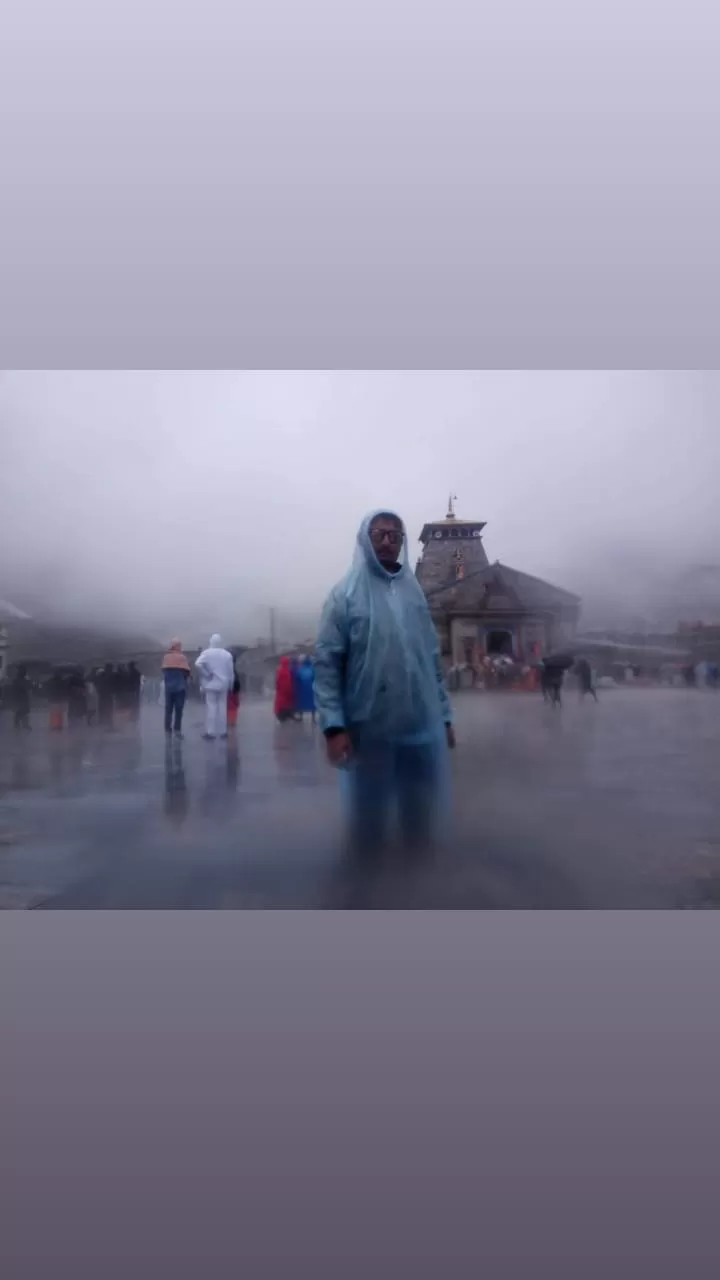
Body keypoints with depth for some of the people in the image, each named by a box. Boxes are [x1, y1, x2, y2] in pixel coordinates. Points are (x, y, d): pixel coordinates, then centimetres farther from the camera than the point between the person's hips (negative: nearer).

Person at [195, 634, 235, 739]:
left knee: (211, 707, -2)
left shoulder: (206, 653, -4)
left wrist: (206, 674, -10)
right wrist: (230, 685, 13)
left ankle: (210, 732, -3)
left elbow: (198, 664, -22)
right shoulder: (227, 654, 4)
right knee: (222, 707, 7)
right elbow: (231, 672, 5)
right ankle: (223, 731, 11)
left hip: (210, 684, -3)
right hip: (223, 685, 3)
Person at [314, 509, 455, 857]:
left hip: (422, 727, 4)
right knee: (369, 817, 9)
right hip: (369, 729, -4)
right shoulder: (346, 593, -2)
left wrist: (444, 715, 11)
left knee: (421, 817, 12)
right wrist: (333, 725, -17)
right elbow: (326, 662, -9)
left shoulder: (414, 592, 12)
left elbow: (433, 661, 14)